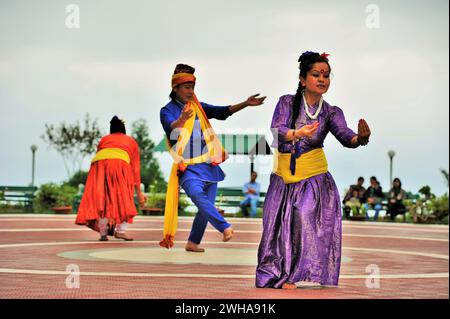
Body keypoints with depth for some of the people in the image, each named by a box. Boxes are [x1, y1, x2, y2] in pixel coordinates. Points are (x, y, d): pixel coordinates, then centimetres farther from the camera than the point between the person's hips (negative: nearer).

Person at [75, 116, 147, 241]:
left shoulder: (103, 139, 35)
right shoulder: (131, 141, 31)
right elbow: (135, 169, 30)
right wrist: (139, 192, 34)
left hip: (98, 164, 2)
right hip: (119, 163, -2)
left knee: (100, 199, 9)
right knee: (124, 197, 12)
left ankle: (103, 233, 1)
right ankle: (120, 230, 0)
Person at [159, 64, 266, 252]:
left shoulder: (198, 107, 14)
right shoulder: (168, 111, -2)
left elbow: (222, 112, 5)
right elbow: (170, 129, -22)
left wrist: (245, 104, -8)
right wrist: (182, 120, -44)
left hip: (209, 166, 6)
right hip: (188, 168, -6)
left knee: (205, 208, 3)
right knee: (197, 195, -32)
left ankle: (192, 243, 19)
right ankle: (226, 228, -43)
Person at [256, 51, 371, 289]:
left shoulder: (331, 113, 3)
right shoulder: (287, 102, 0)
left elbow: (345, 136, -15)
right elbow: (277, 131, -16)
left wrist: (360, 138, -38)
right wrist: (298, 133, -36)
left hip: (314, 179, 0)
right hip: (283, 178, 0)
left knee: (307, 223, -16)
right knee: (279, 228, -1)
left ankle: (294, 277, -12)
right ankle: (278, 276, 11)